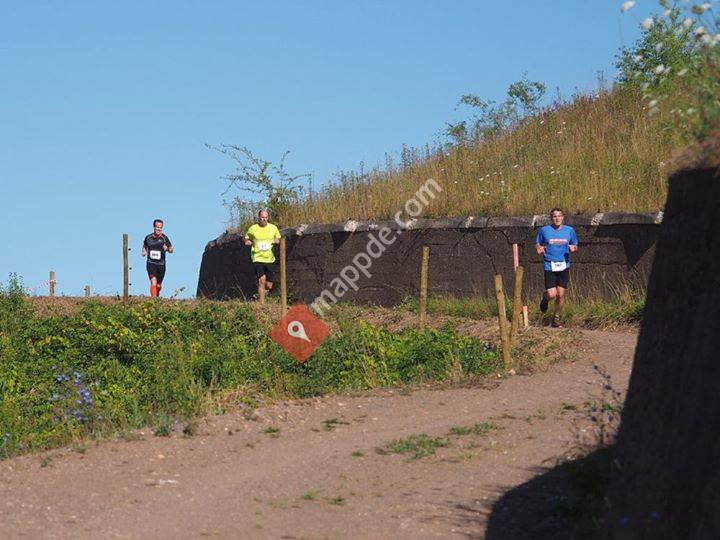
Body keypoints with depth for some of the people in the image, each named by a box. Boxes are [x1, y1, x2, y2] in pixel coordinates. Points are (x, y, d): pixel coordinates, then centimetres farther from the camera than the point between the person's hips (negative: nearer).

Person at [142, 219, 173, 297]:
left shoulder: (164, 238, -2)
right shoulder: (148, 237, 2)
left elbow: (171, 250, 3)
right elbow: (144, 246, 21)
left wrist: (167, 249, -19)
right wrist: (144, 252, 0)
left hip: (161, 264, 1)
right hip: (151, 263, -1)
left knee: (159, 285, 12)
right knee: (153, 281, -21)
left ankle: (157, 296, 41)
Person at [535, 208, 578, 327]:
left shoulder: (570, 230, 4)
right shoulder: (544, 230, 0)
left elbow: (575, 246, 14)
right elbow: (537, 244, 11)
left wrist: (573, 248, -9)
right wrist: (538, 249, -12)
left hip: (564, 266, 2)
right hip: (549, 267, -2)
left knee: (560, 295, 1)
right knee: (552, 295, -9)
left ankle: (556, 317, 20)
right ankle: (545, 297, 28)